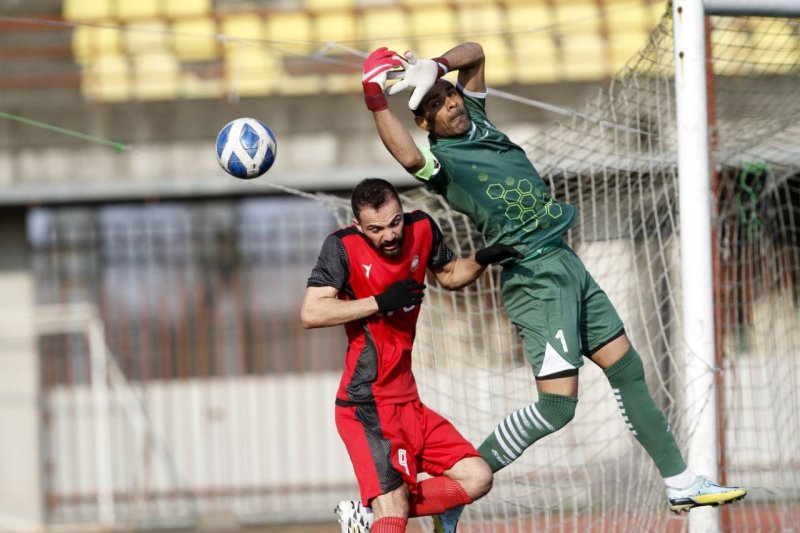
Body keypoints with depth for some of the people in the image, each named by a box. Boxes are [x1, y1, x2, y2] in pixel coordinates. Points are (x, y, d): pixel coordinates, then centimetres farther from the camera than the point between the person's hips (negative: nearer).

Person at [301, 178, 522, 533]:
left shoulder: (421, 229, 4)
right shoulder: (343, 247, -12)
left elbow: (449, 275, 23)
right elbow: (310, 313, -21)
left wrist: (481, 260, 3)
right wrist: (380, 302, -21)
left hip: (408, 402, 8)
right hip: (367, 406, -7)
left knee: (476, 479, 4)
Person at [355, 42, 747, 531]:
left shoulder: (475, 118, 10)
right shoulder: (442, 158, -14)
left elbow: (475, 52, 21)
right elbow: (410, 157, -38)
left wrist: (437, 67, 2)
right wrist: (376, 98, -42)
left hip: (568, 265, 9)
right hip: (535, 278, -9)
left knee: (628, 371, 12)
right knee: (557, 406, -14)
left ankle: (682, 485, 21)